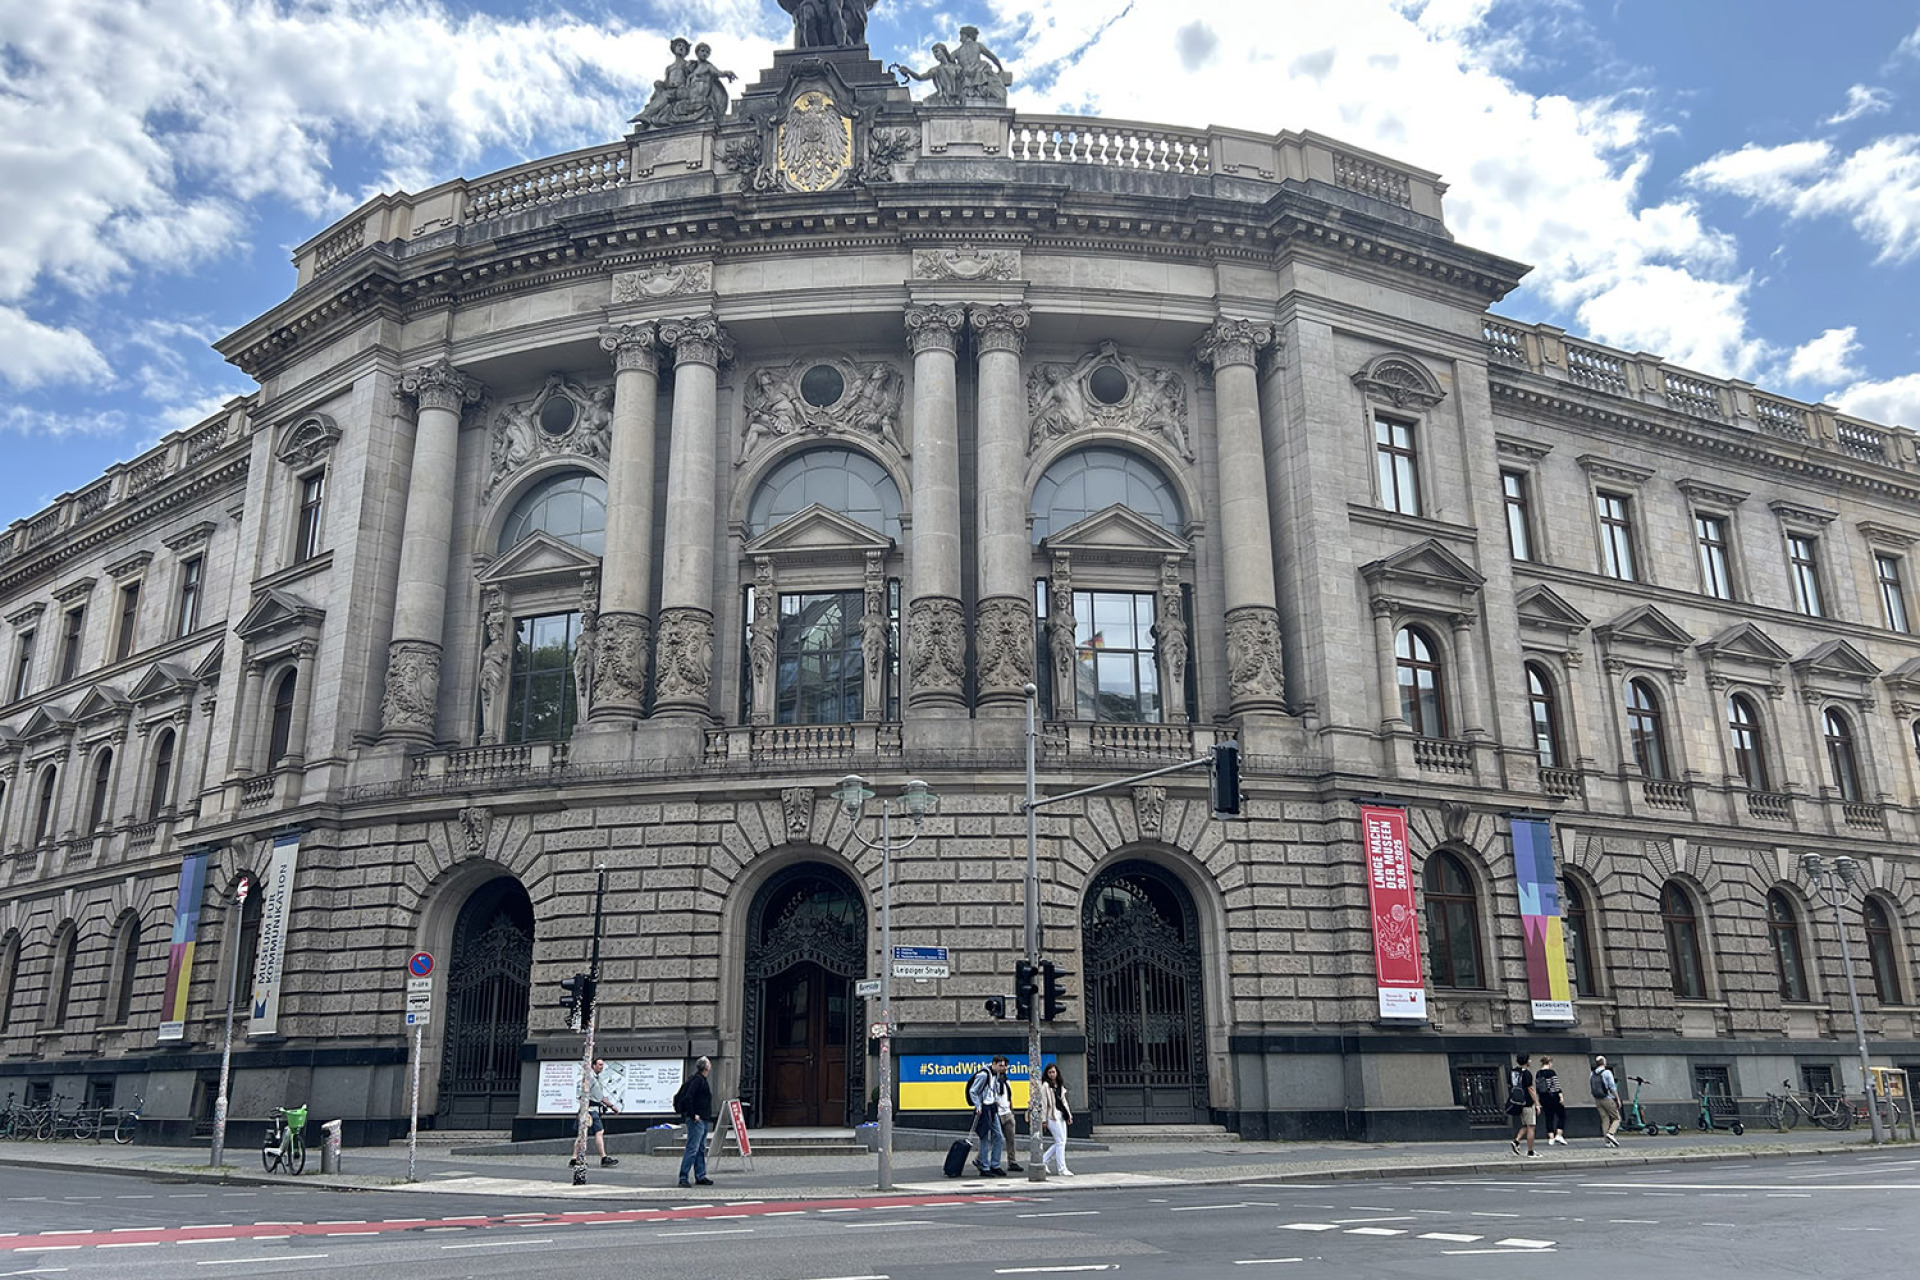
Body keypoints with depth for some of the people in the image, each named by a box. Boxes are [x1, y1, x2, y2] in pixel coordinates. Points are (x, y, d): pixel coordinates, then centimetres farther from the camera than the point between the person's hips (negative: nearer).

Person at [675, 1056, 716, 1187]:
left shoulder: (702, 1080, 16)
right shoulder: (697, 1079, -13)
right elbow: (688, 1097, -23)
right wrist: (693, 1114, -20)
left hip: (703, 1121, 10)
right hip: (697, 1121, -10)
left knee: (701, 1149, 12)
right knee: (692, 1149, -10)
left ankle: (700, 1176, 17)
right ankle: (683, 1177, -8)